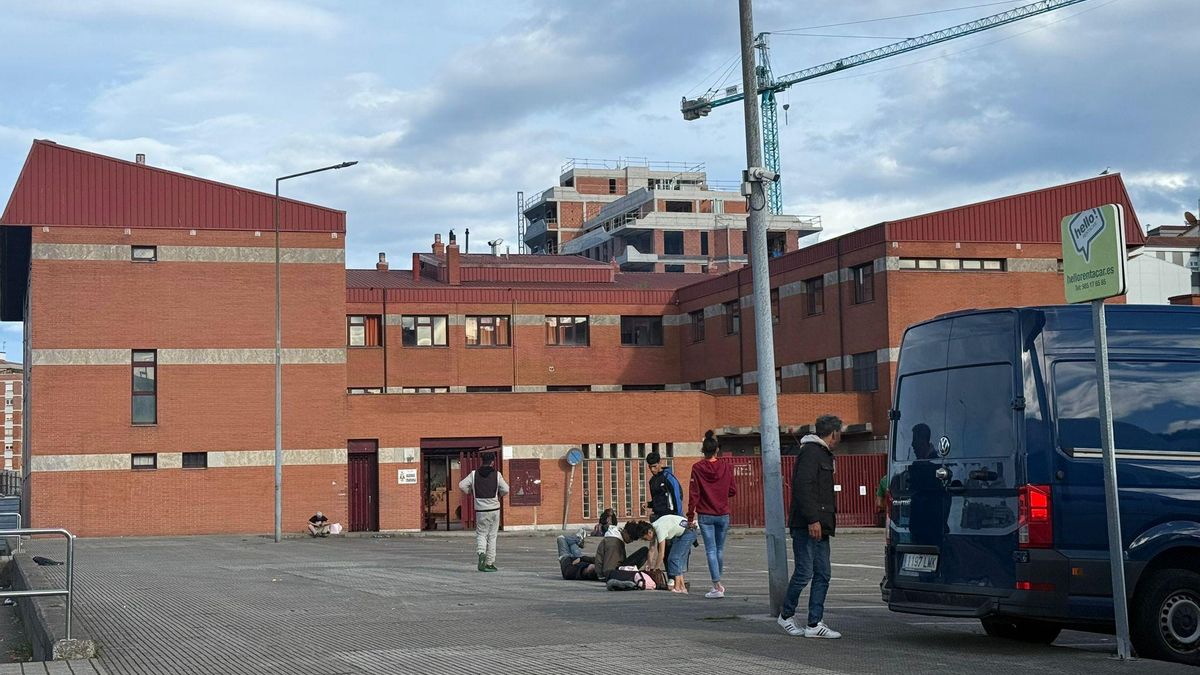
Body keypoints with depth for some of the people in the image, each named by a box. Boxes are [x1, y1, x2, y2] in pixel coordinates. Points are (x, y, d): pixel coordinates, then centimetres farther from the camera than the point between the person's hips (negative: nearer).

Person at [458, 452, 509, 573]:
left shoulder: (474, 474, 0)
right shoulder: (496, 474, -3)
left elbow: (462, 485, -6)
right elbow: (505, 490, -6)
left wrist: (471, 493, 11)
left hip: (480, 509, 0)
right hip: (494, 508, 0)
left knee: (481, 534, 11)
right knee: (492, 536, 8)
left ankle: (481, 553, -18)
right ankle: (490, 563, 9)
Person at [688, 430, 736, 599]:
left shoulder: (697, 468, -8)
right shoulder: (726, 467, -3)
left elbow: (693, 494, -7)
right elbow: (732, 491, 2)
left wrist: (690, 516, -1)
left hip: (705, 516, -2)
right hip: (723, 515, 2)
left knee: (711, 550, -1)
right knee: (720, 549, 15)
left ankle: (717, 586, -8)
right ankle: (718, 583, 26)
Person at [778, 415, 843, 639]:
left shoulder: (823, 454, 22)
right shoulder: (810, 452, -10)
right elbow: (803, 488, -21)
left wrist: (828, 519, 19)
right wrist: (812, 519, -25)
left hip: (819, 527, 10)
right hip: (806, 527, -10)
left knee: (822, 575, 6)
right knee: (804, 573, -6)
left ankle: (814, 624, 8)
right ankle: (786, 615, 11)